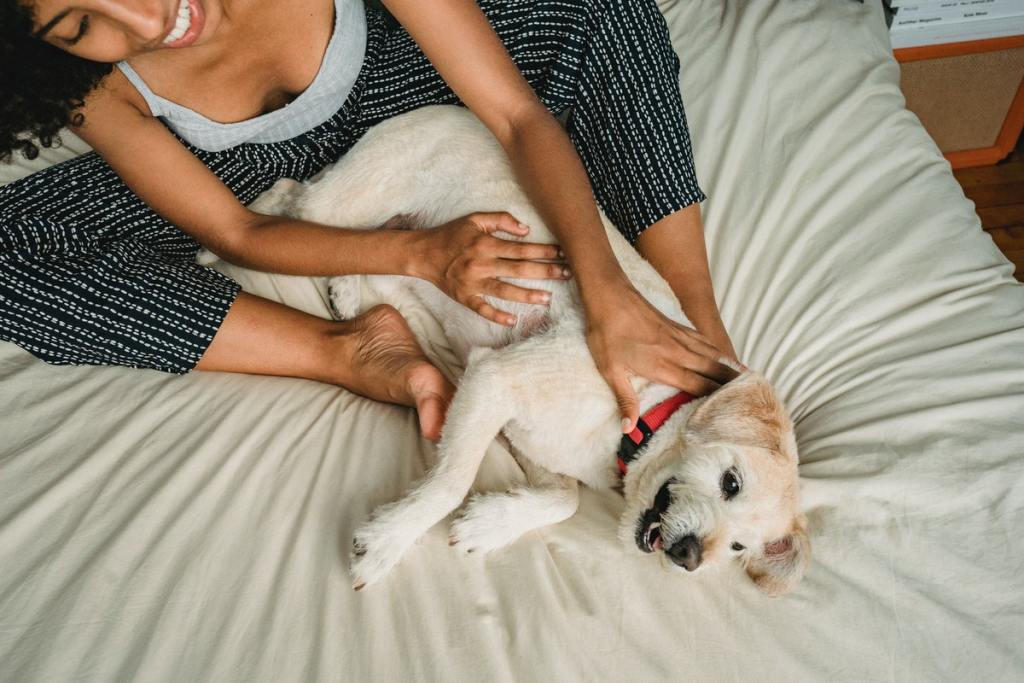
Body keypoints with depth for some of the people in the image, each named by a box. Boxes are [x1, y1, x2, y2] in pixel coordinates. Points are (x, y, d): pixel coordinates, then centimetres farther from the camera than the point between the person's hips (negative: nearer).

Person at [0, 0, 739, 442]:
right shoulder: (96, 85, -31)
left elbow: (520, 117, -34)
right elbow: (238, 235, -22)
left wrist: (607, 290, -46)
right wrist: (421, 251, -37)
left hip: (374, 83, 0)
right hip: (243, 159, 1)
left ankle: (708, 343, -24)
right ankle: (354, 353, -27)